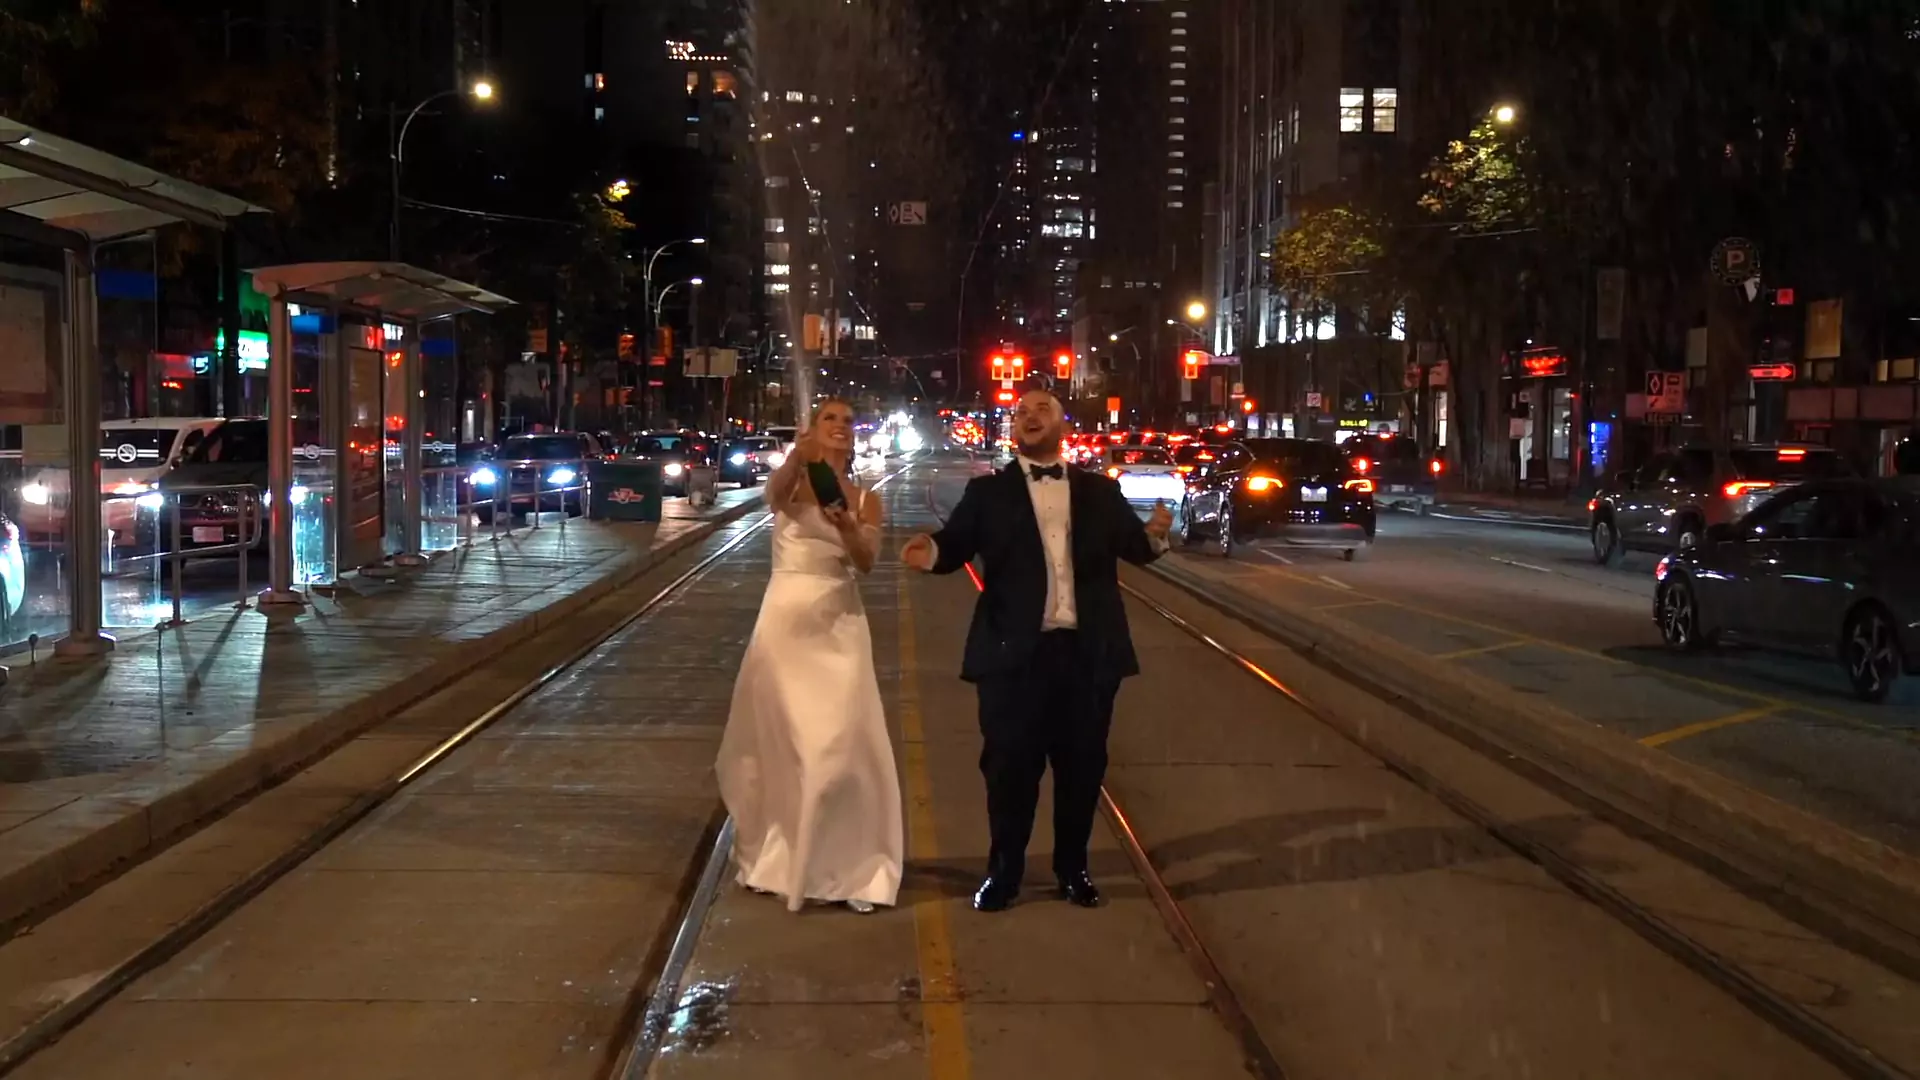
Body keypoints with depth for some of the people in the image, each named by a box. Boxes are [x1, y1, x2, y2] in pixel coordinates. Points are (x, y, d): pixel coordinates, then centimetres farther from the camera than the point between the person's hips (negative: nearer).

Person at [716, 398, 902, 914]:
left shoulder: (864, 500, 6)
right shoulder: (789, 485, 0)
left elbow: (866, 561, -11)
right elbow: (776, 487, -26)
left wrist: (846, 528, -33)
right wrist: (798, 456, -49)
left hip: (840, 625, 1)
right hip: (786, 619, -1)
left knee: (842, 743, -4)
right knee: (778, 738, 7)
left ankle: (845, 863, 8)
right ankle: (777, 853, 25)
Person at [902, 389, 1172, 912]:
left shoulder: (1100, 490, 11)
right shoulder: (988, 491, 5)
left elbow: (1134, 547, 2)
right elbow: (956, 544, -8)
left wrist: (1155, 534, -20)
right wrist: (931, 551, -30)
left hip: (1089, 651, 2)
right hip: (1015, 652, -2)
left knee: (1083, 765, 11)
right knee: (1010, 766, 6)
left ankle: (1073, 868, 28)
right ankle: (1004, 871, 22)